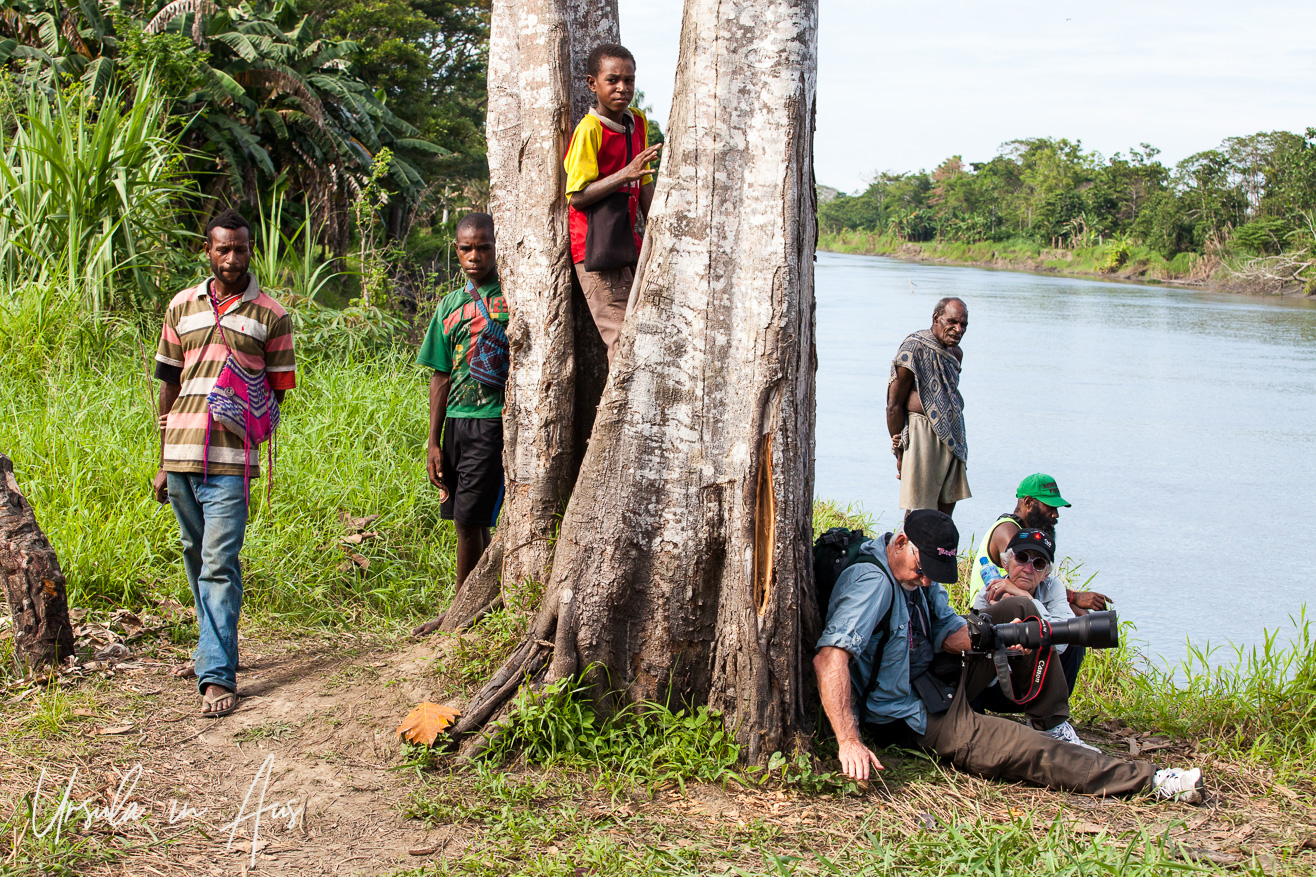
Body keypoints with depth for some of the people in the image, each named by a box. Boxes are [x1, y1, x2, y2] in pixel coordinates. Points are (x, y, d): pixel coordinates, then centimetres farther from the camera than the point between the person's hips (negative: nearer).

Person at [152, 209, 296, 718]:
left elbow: (277, 391, 9)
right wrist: (163, 461, 13)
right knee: (197, 558, 14)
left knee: (220, 564, -10)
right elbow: (169, 385, 14)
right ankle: (214, 649, 30)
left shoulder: (270, 316, 4)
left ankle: (218, 675, -11)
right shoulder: (183, 307, 12)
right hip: (180, 455, 4)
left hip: (231, 460, -4)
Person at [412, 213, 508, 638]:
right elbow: (441, 377, 15)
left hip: (494, 422, -6)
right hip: (455, 423, 6)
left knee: (470, 519, -9)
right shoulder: (450, 306, 15)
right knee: (470, 521, 10)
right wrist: (434, 442, 10)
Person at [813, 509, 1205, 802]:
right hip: (910, 716, -10)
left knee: (1016, 609, 7)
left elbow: (948, 631, 2)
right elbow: (829, 657, -38)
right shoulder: (873, 582, -27)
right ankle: (1146, 780, -16)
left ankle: (1054, 721, 12)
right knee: (1024, 748, -23)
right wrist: (849, 743, -47)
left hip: (934, 679, 10)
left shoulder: (918, 572, 3)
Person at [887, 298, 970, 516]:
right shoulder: (914, 348, -11)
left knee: (946, 512, 8)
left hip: (953, 441, 8)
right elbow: (894, 406, -10)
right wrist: (900, 451, -9)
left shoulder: (956, 353, 13)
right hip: (923, 438, -8)